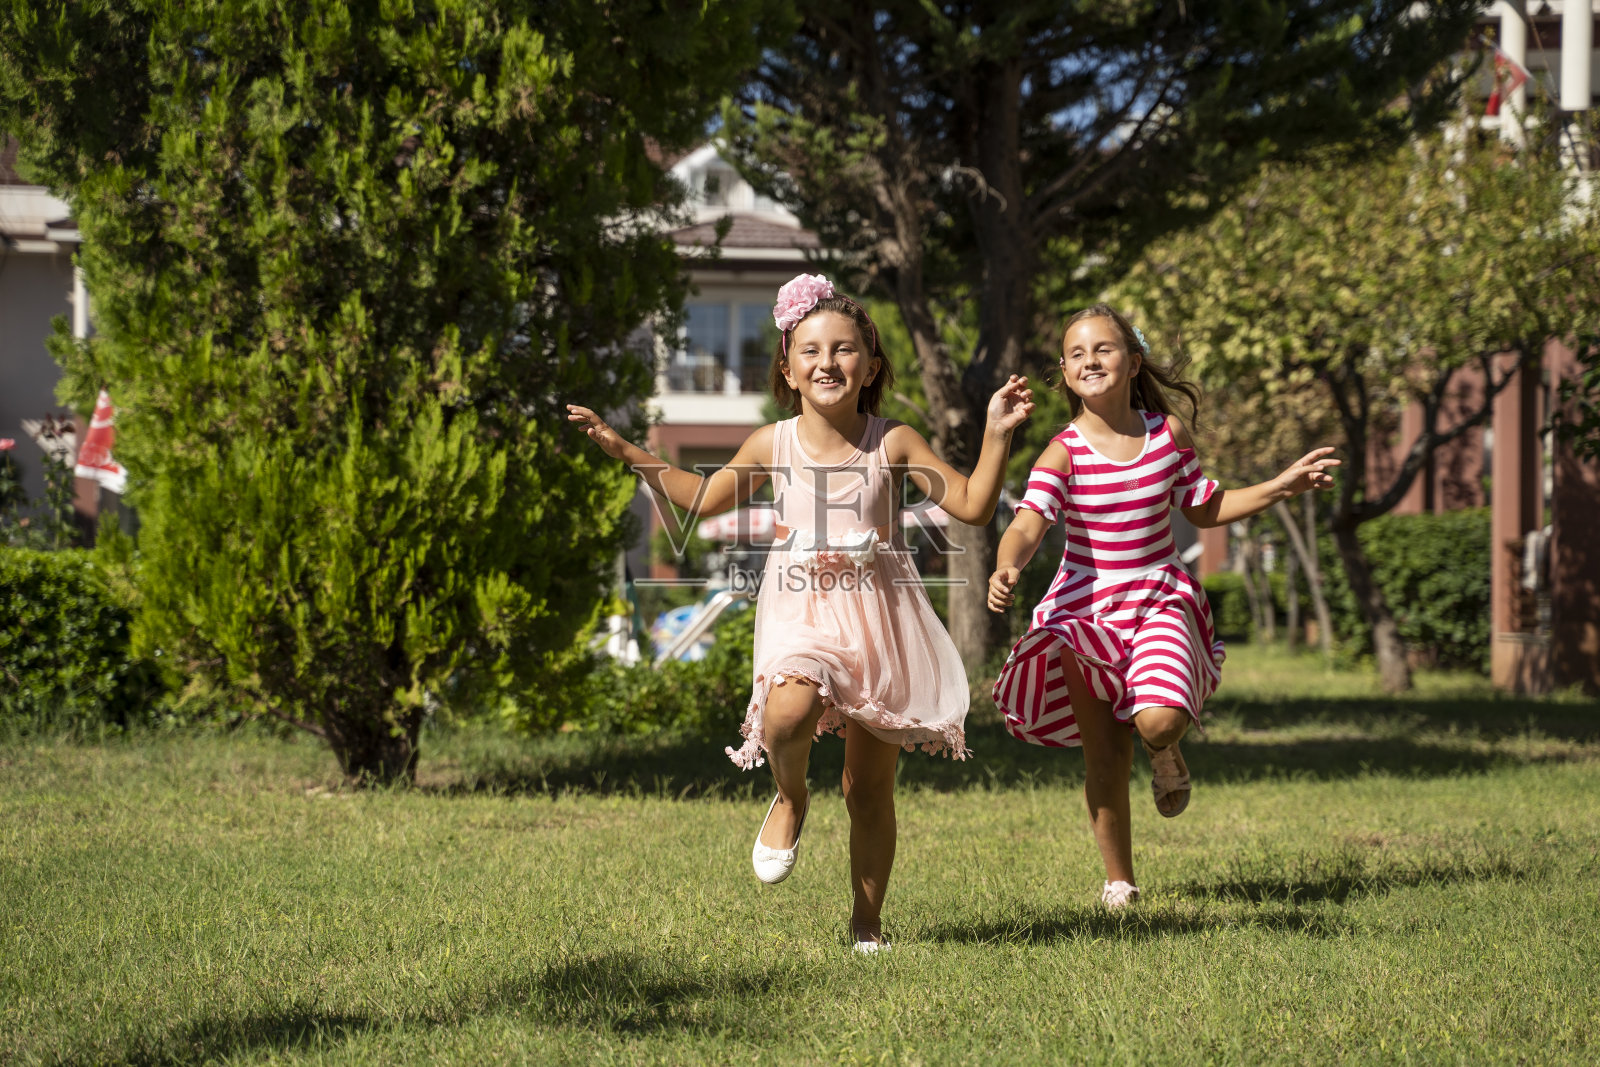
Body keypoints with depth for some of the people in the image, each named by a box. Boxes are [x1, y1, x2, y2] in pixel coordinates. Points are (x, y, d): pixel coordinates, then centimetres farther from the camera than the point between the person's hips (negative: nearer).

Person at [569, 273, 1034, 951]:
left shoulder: (893, 443, -1)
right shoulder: (772, 445, 3)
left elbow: (972, 506, 0)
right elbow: (703, 498, 19)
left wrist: (996, 436, -11)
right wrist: (627, 452, 16)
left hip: (877, 616, 0)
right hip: (802, 613, 0)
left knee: (870, 790, 5)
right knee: (789, 712, -33)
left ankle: (867, 921, 19)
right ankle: (789, 799, 0)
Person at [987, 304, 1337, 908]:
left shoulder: (1168, 433, 0)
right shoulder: (1063, 454, -11)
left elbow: (1205, 509, 15)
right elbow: (1027, 525, -24)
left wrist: (1281, 487, 8)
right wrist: (1006, 568, -46)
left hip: (1160, 603, 1)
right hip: (1088, 609, -1)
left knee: (1158, 720, -25)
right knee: (1105, 757, 2)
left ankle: (1165, 753, 15)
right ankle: (1119, 878, 21)